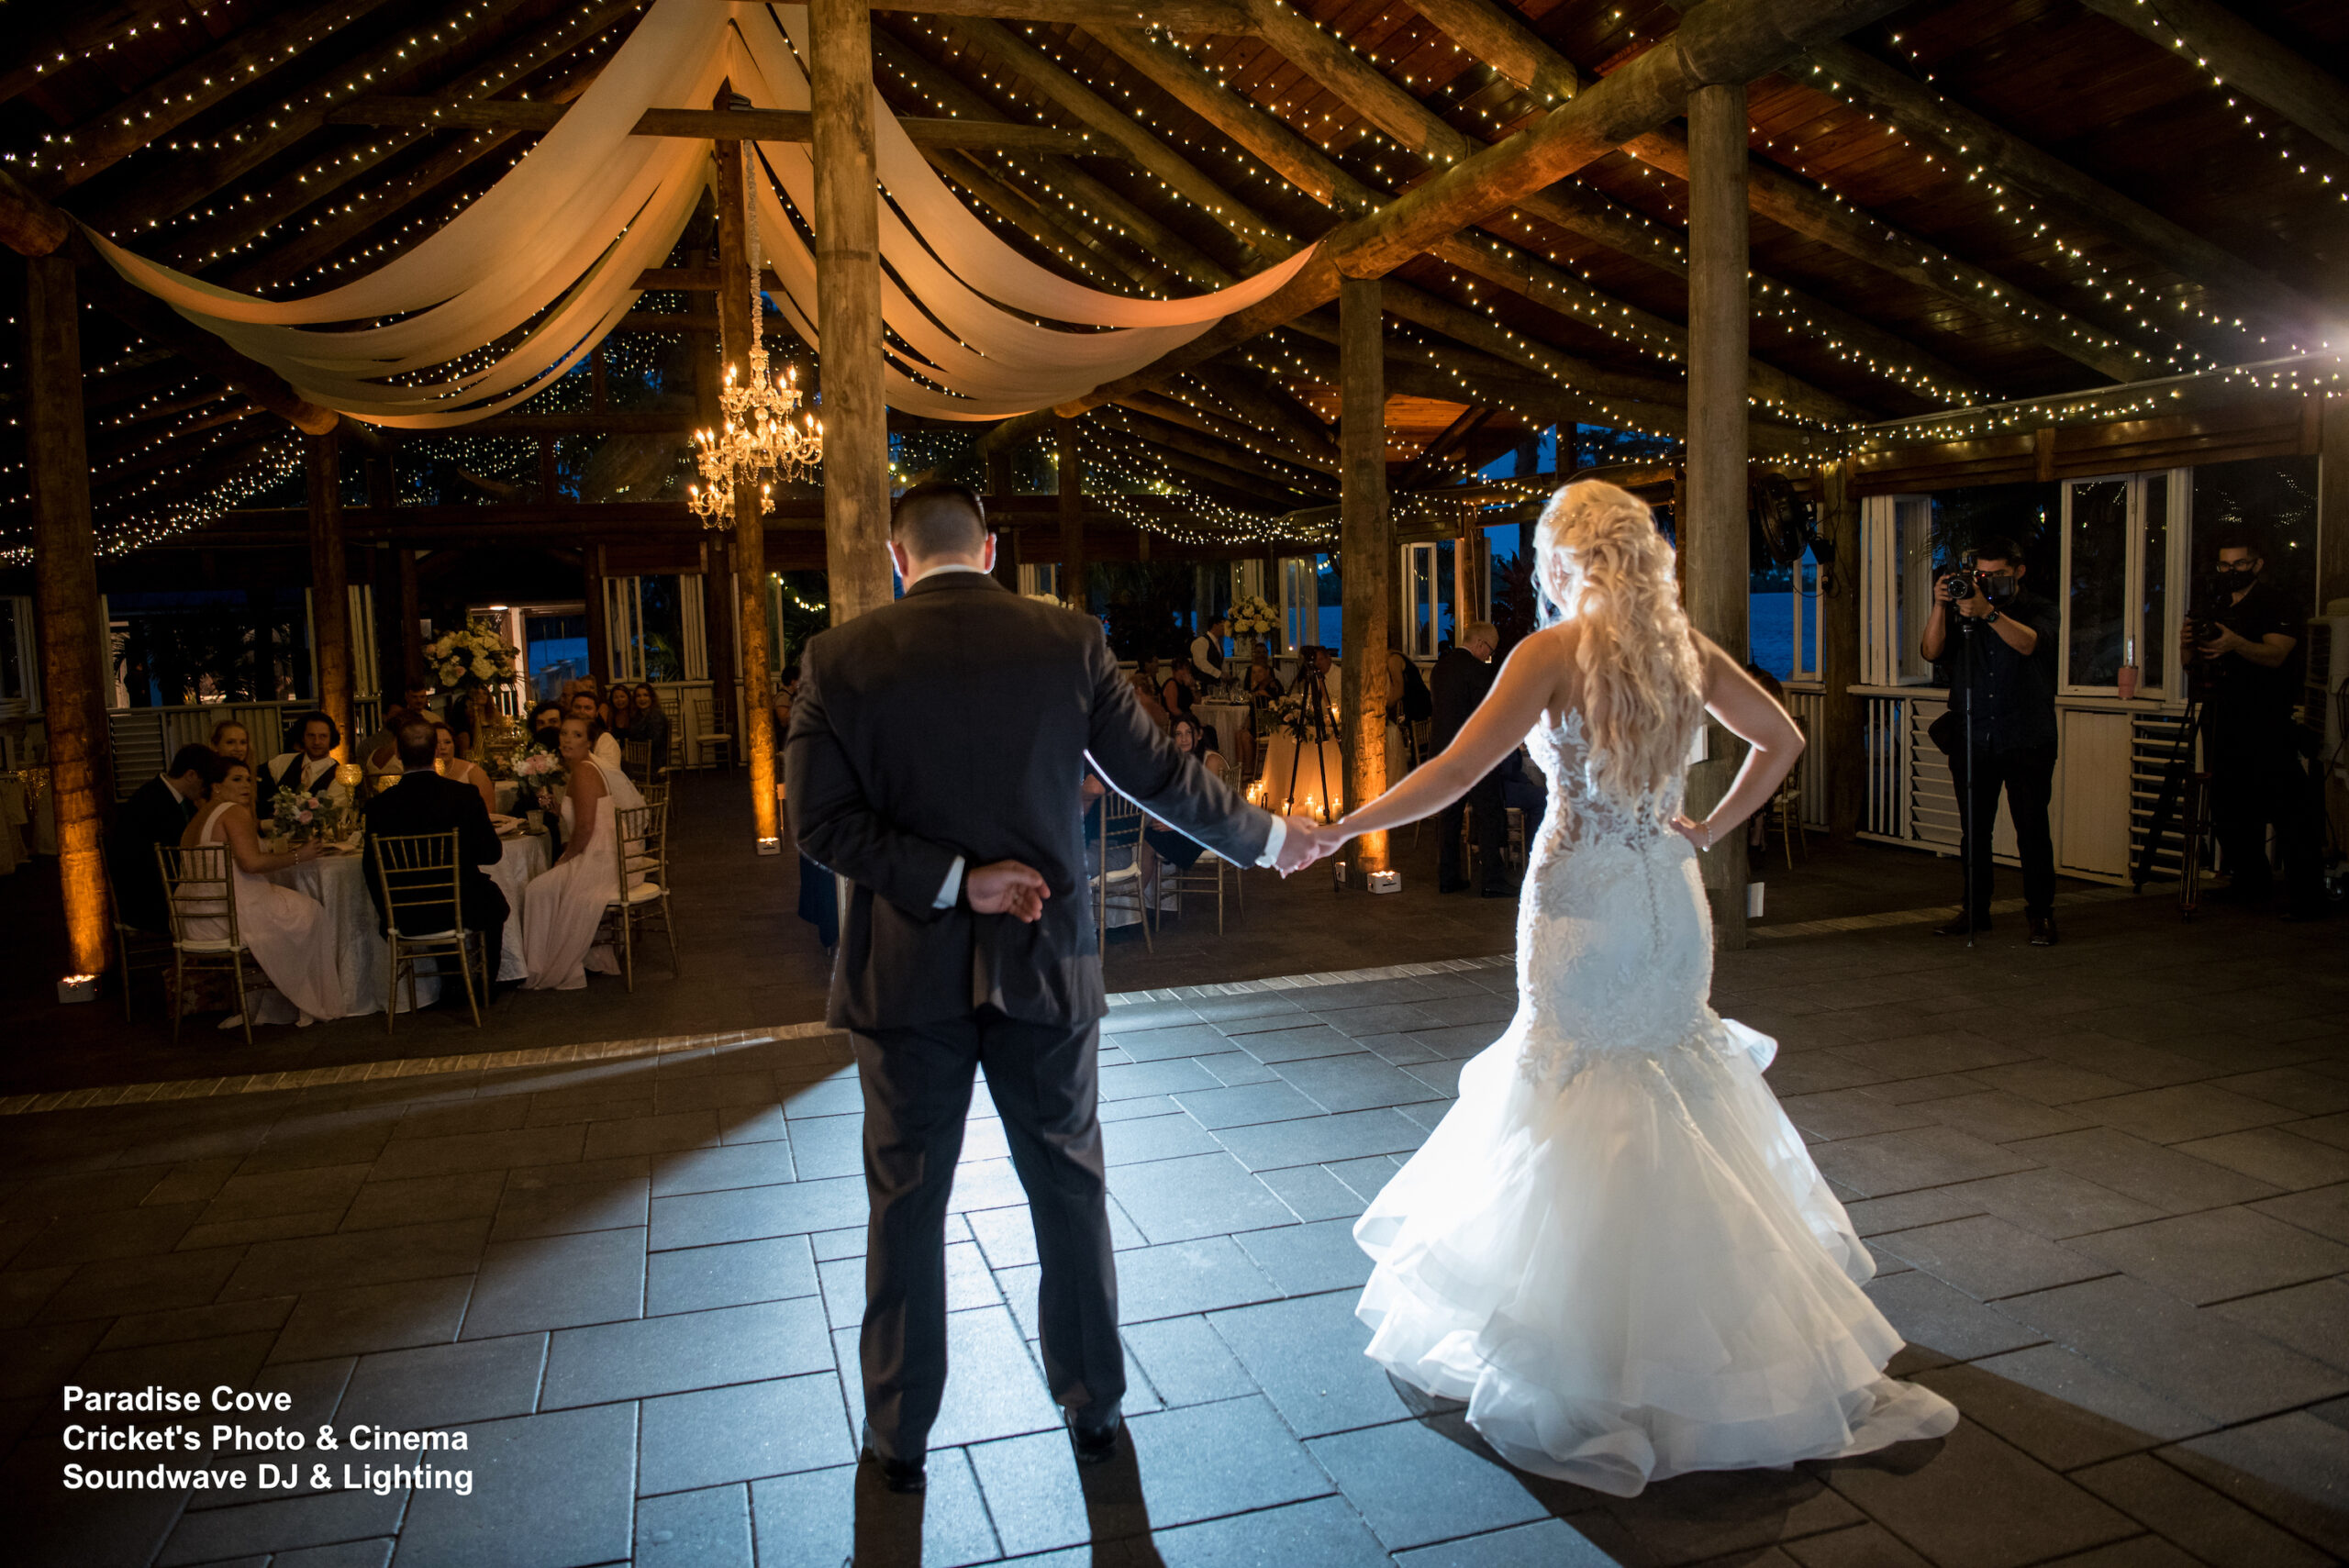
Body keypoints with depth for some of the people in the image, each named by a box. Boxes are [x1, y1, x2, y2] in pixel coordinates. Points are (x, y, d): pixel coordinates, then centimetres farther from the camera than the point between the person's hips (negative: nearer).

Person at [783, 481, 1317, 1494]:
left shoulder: (840, 659, -6)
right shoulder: (1069, 642, -5)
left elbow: (819, 818, -12)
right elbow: (1157, 775, -2)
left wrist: (952, 879, -11)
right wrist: (1264, 839, 12)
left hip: (907, 972, -1)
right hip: (1046, 962, 1)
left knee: (906, 1203, 12)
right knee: (1070, 1189, 16)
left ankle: (898, 1436, 26)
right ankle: (1094, 1408, 31)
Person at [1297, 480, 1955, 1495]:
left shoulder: (1556, 651, -13)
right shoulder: (1685, 646, 4)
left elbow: (1454, 774, -18)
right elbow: (1782, 741, 13)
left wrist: (1339, 829, -11)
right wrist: (1709, 830, 15)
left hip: (1582, 902, -5)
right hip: (1670, 897, 6)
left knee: (1589, 1117, 6)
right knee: (1676, 1112, 20)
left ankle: (1603, 1374, 16)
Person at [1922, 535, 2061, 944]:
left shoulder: (2040, 610, 5)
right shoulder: (1963, 610, 11)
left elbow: (2028, 643, -17)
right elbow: (1933, 651, -2)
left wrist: (1989, 612, -31)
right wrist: (1940, 606, -15)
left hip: (2026, 741, -3)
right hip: (1972, 740, 3)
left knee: (2032, 830, -4)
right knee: (1973, 830, 6)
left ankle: (2040, 914, 5)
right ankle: (1975, 910, 14)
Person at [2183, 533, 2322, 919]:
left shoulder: (2275, 603, -1)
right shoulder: (2217, 609, 20)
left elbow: (2275, 655, -16)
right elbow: (2196, 666, 18)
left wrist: (2235, 644, -34)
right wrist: (2188, 646, -4)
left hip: (2266, 724, -7)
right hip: (2223, 724, 7)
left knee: (2287, 808, -11)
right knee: (2230, 808, 10)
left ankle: (2306, 895, -10)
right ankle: (2250, 881, 22)